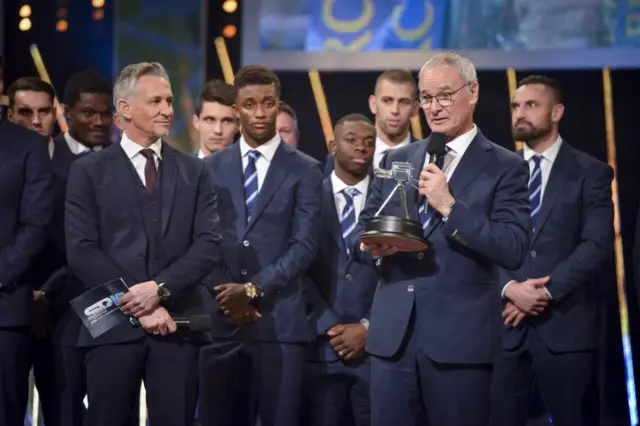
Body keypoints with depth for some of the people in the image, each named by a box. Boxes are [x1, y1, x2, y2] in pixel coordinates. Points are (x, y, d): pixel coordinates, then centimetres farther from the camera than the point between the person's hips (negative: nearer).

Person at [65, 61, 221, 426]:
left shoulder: (195, 171, 12)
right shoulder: (90, 171, 4)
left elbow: (210, 245, 2)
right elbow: (81, 252, -4)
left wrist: (160, 288, -13)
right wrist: (139, 306, -11)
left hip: (176, 325, 2)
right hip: (114, 325, -2)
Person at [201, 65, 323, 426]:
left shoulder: (305, 170, 4)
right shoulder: (212, 168, 11)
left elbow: (305, 244, -5)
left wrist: (254, 289, -12)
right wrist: (225, 296, -7)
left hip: (279, 321, -2)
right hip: (221, 319, 2)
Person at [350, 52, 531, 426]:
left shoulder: (504, 167, -1)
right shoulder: (397, 161, 15)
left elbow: (514, 250, -11)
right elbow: (360, 232, 16)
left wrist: (450, 206, -17)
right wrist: (374, 247, -7)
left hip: (460, 337, -4)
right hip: (393, 333, 4)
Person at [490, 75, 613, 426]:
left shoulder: (591, 173, 3)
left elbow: (597, 245, -8)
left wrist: (546, 291, -15)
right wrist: (510, 288, -13)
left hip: (564, 324, -2)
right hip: (505, 323, 2)